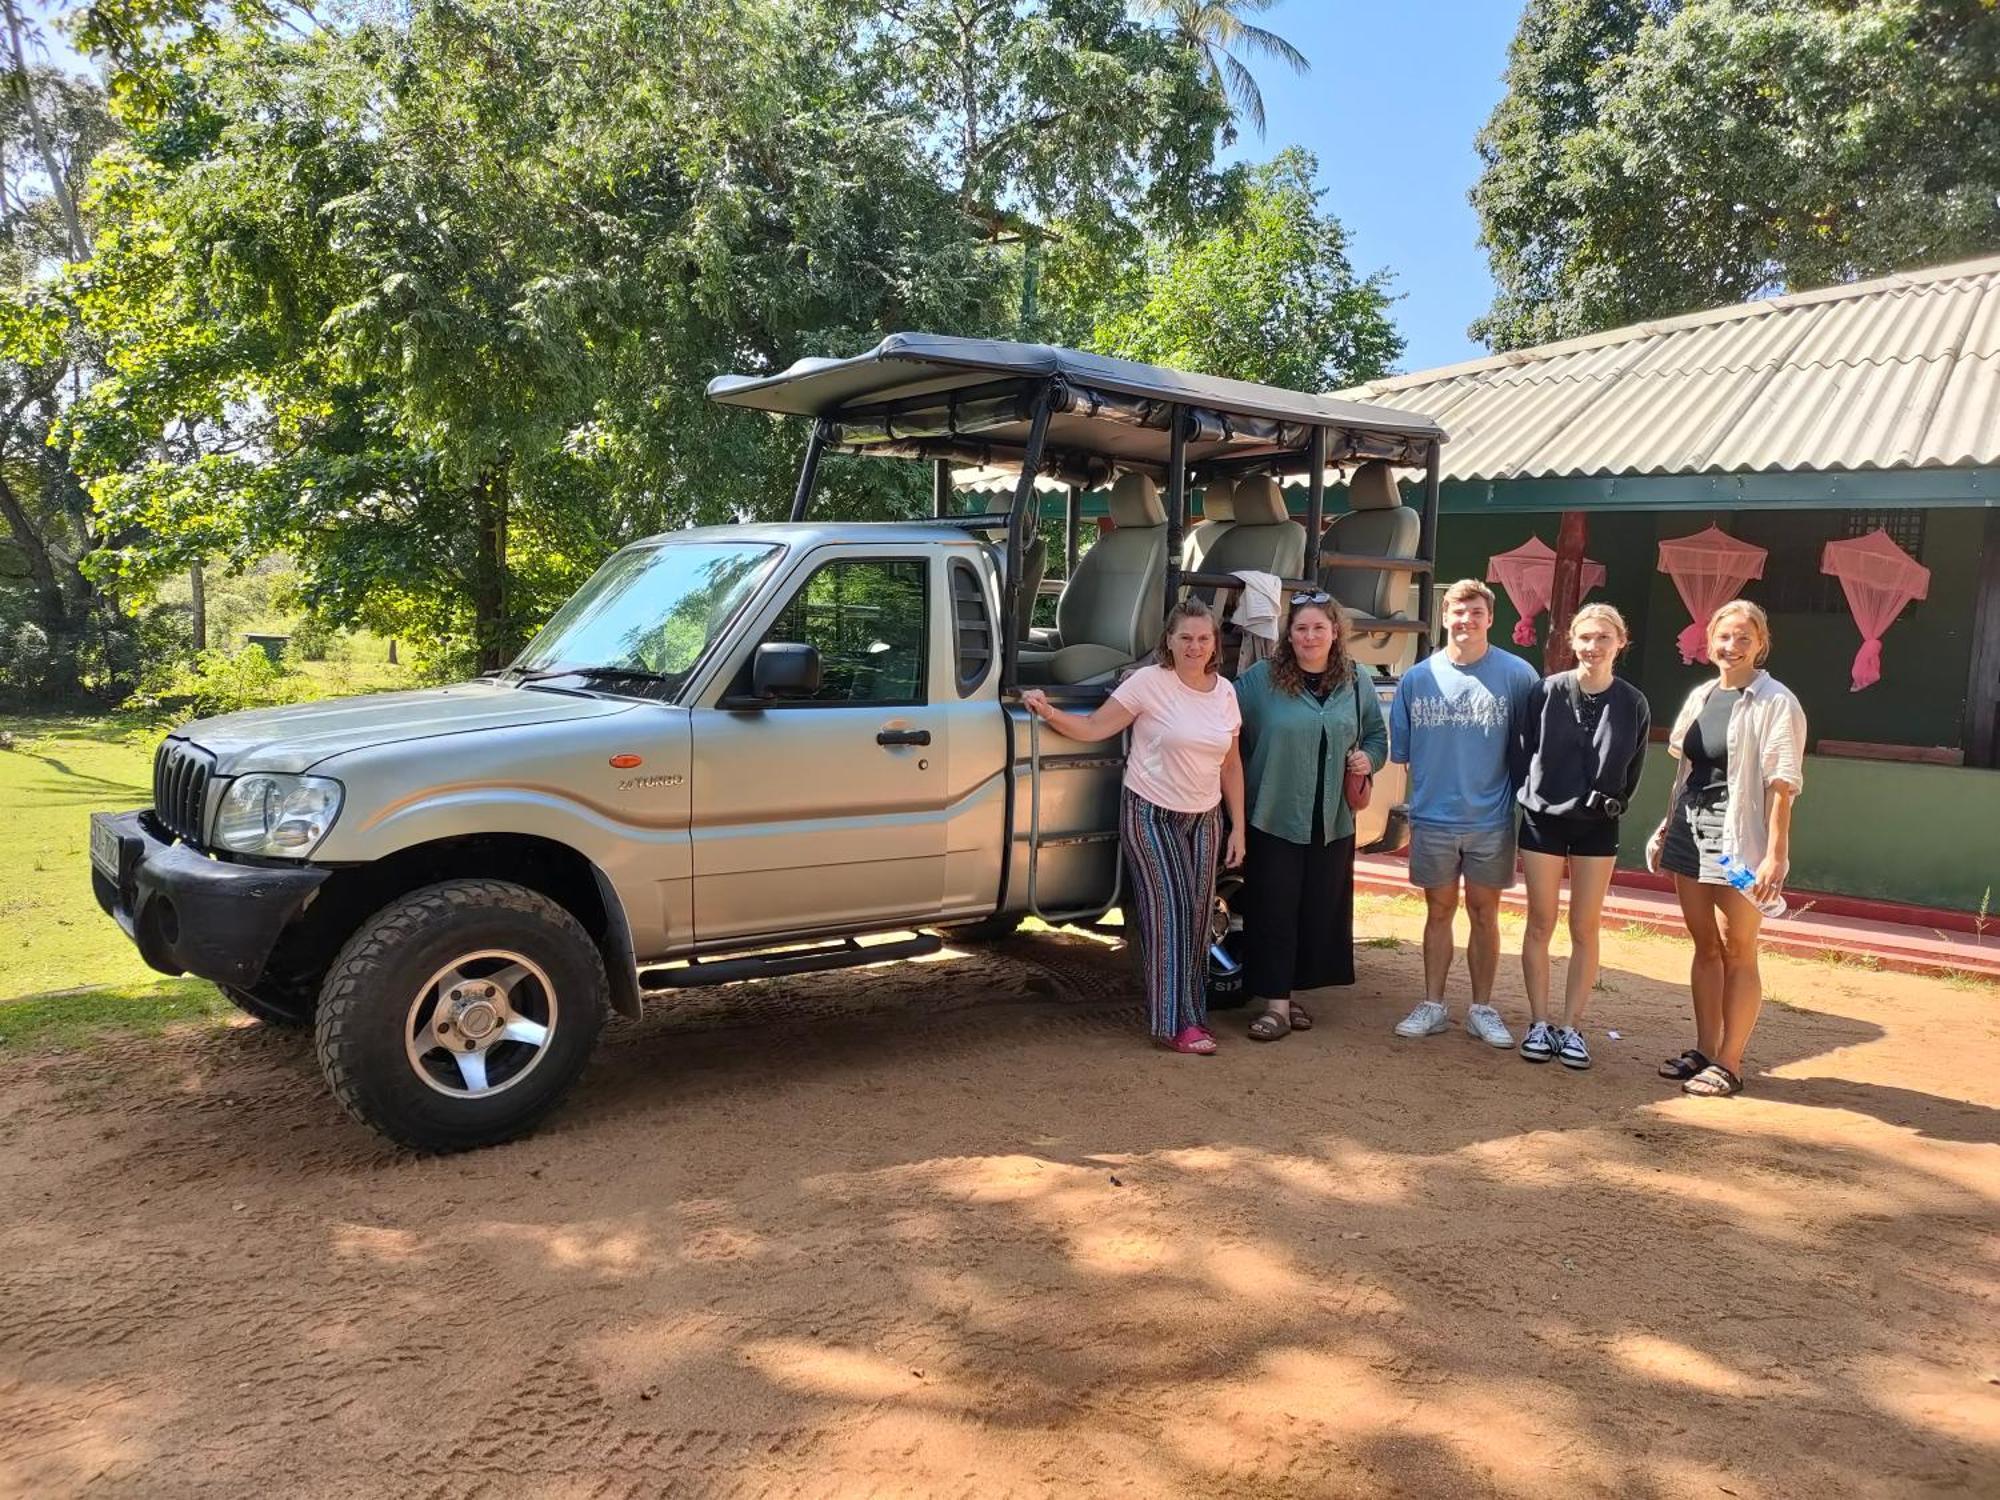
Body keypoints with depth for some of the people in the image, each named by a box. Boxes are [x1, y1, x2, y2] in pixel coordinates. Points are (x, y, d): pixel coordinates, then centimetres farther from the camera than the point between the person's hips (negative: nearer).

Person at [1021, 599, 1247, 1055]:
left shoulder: (1225, 692, 5)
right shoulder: (1149, 682, -11)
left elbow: (1231, 765, 10)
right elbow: (1093, 728, -12)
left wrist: (1238, 828, 8)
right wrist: (1050, 713, -29)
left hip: (1203, 820, 5)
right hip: (1150, 816, -5)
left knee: (1197, 915, 7)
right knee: (1168, 914, -9)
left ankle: (1191, 1014, 18)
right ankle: (1176, 1023, -3)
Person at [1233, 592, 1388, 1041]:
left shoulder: (1356, 682, 7)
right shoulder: (1260, 678, -5)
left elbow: (1377, 734, 18)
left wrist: (1368, 758, -2)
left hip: (1333, 822, 4)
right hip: (1275, 818, -4)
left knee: (1320, 912, 8)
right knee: (1274, 911, -2)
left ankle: (1288, 992, 23)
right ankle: (1275, 1003, 4)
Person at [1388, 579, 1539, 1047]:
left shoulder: (1517, 675, -6)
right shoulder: (1418, 678, 0)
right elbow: (1399, 747, 7)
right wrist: (1418, 797, 3)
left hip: (1491, 820, -1)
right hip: (1433, 818, 1)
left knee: (1484, 913, 9)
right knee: (1439, 911, 11)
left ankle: (1482, 1008, 22)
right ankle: (1432, 1005, 22)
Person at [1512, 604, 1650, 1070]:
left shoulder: (1633, 704, -3)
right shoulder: (1546, 692, -7)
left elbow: (1632, 772, 8)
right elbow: (1522, 753, 1)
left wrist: (1611, 804, 5)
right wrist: (1532, 797, 1)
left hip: (1597, 827, 1)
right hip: (1543, 820, -1)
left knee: (1585, 930, 6)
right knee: (1540, 926, 5)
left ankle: (1571, 1027, 15)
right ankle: (1538, 1024, 14)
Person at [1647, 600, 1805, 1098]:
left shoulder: (1775, 703, -9)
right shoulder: (1701, 696, 11)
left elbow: (1781, 785, -13)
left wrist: (1775, 853, -18)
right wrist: (1668, 826, 16)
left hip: (1739, 838, -7)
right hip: (1691, 833, 7)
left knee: (1737, 950, -1)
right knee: (1705, 945, 13)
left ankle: (1729, 1064, 6)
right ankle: (1704, 1051, 22)